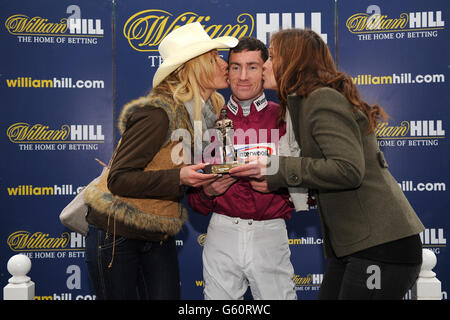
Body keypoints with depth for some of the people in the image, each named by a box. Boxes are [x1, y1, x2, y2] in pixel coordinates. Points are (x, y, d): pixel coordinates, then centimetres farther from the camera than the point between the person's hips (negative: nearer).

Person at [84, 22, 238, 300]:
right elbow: (118, 179, -23)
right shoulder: (158, 114, -22)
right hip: (117, 236, -7)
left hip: (159, 238, 7)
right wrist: (178, 177, -33)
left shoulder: (213, 110, 3)